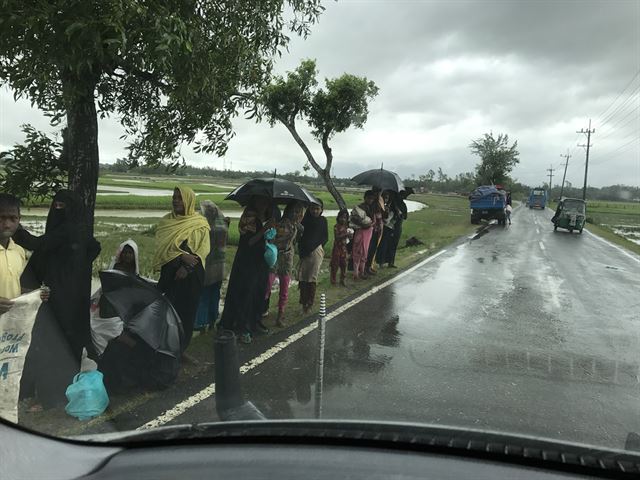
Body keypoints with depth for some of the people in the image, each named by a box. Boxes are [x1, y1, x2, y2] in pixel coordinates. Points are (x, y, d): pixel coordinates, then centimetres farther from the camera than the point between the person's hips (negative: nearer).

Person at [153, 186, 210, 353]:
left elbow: (204, 248, -7)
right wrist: (182, 256, -19)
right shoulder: (167, 221, 5)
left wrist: (187, 267, -18)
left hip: (192, 273, -1)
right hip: (170, 271, 1)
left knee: (188, 311, 5)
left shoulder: (200, 223, 0)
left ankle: (181, 349, 18)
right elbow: (162, 244, -5)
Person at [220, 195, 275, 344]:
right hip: (247, 263, -7)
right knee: (245, 293, -3)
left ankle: (254, 323, 29)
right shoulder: (248, 217, -13)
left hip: (262, 262, 7)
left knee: (259, 293, 13)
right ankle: (241, 329, 7)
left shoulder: (268, 217, 8)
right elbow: (248, 241, -21)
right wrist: (265, 229, -27)